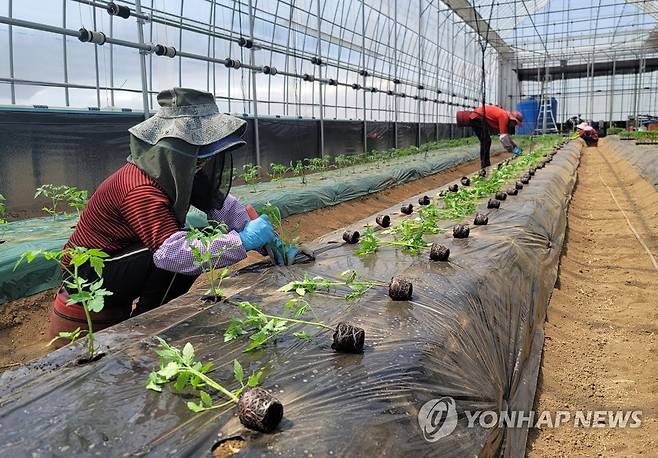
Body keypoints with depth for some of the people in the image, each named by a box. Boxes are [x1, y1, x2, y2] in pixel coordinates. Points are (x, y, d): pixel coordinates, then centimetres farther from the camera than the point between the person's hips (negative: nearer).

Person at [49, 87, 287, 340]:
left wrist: (261, 235, -17)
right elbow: (173, 253, -43)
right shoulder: (141, 190, -32)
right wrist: (243, 241, -40)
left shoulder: (177, 173, -5)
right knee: (186, 254, -27)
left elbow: (219, 202, -2)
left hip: (111, 265, 9)